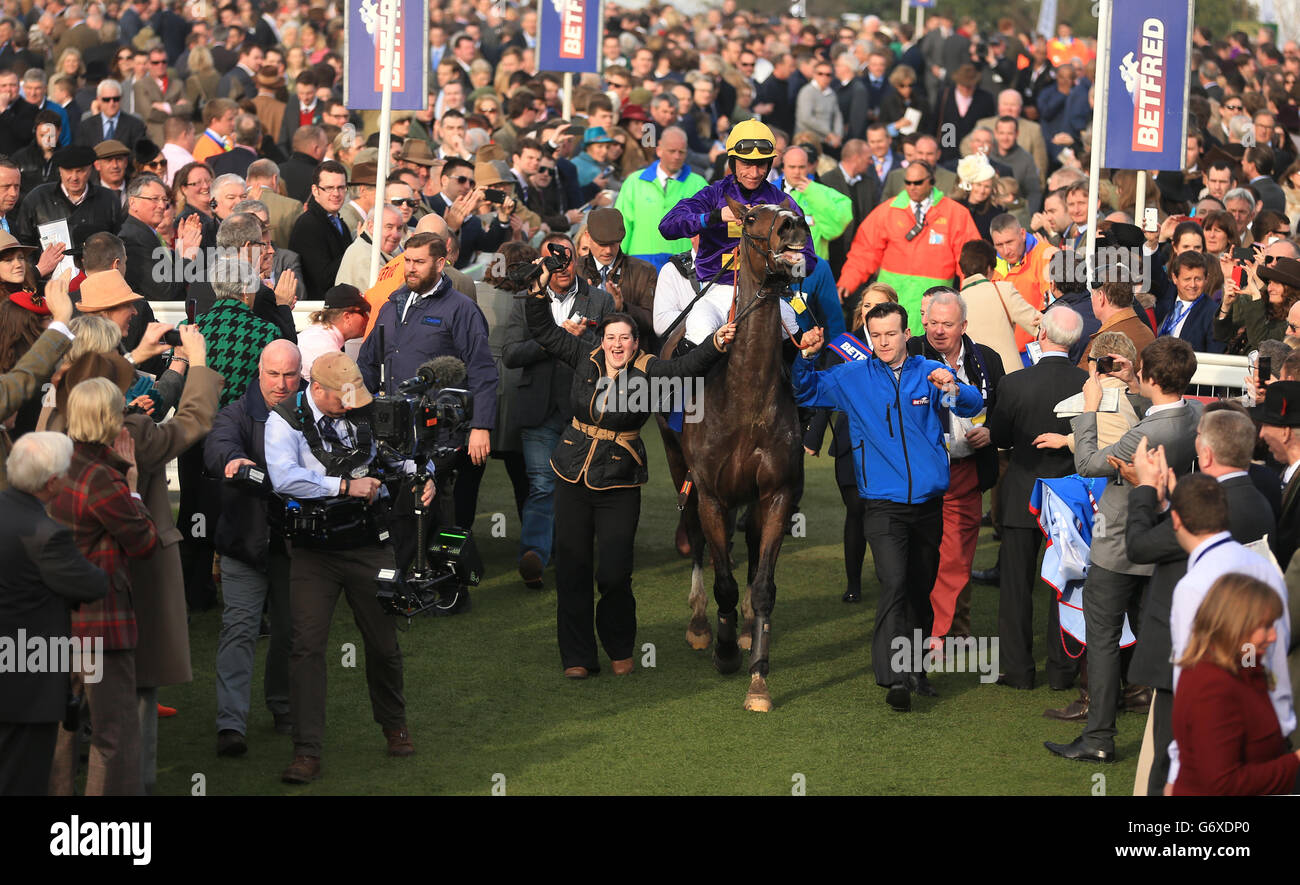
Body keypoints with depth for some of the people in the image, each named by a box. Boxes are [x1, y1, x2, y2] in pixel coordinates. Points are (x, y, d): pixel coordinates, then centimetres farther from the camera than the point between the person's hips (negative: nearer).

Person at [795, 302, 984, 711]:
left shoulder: (930, 373, 3)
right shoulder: (852, 378, 5)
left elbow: (973, 405, -9)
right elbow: (803, 392, 11)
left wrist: (953, 390, -31)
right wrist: (806, 357, -8)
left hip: (929, 503, 2)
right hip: (884, 505, -2)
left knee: (921, 590, 13)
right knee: (894, 583, -19)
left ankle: (915, 670, 28)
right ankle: (895, 677, -26)